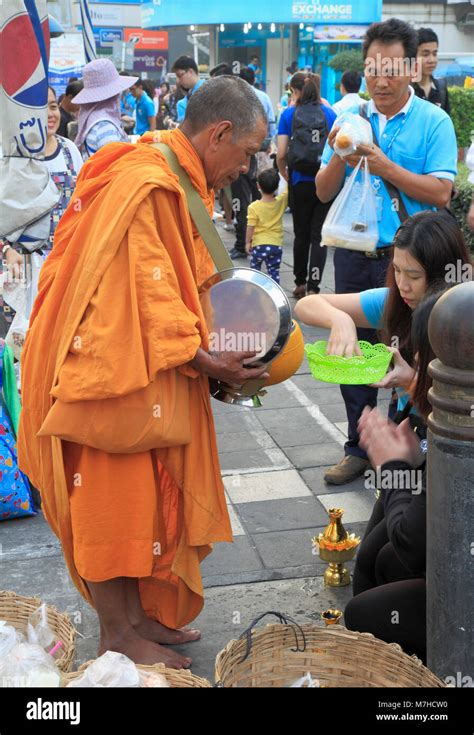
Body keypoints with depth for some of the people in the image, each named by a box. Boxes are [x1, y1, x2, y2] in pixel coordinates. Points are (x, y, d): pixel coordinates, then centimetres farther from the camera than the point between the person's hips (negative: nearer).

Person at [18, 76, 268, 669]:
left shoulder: (173, 179, 13)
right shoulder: (144, 185, -21)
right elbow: (145, 293, -24)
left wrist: (214, 351, 6)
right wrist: (204, 360, -20)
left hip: (150, 371, 10)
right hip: (112, 369, -10)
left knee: (145, 497, 16)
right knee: (113, 499, 1)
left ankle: (138, 614, 29)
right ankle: (116, 634, 16)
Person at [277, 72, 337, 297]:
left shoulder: (289, 114, -1)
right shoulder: (330, 113, 5)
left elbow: (281, 154, -6)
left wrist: (285, 175, 10)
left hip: (300, 183, -1)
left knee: (301, 234, 13)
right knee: (319, 236, 2)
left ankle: (300, 283, 25)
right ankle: (313, 287, -7)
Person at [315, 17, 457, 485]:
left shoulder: (433, 122, -4)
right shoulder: (350, 118, 7)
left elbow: (440, 193, -13)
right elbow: (324, 192, 6)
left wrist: (383, 166, -20)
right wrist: (339, 158, -14)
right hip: (354, 254, 4)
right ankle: (359, 448, 26)